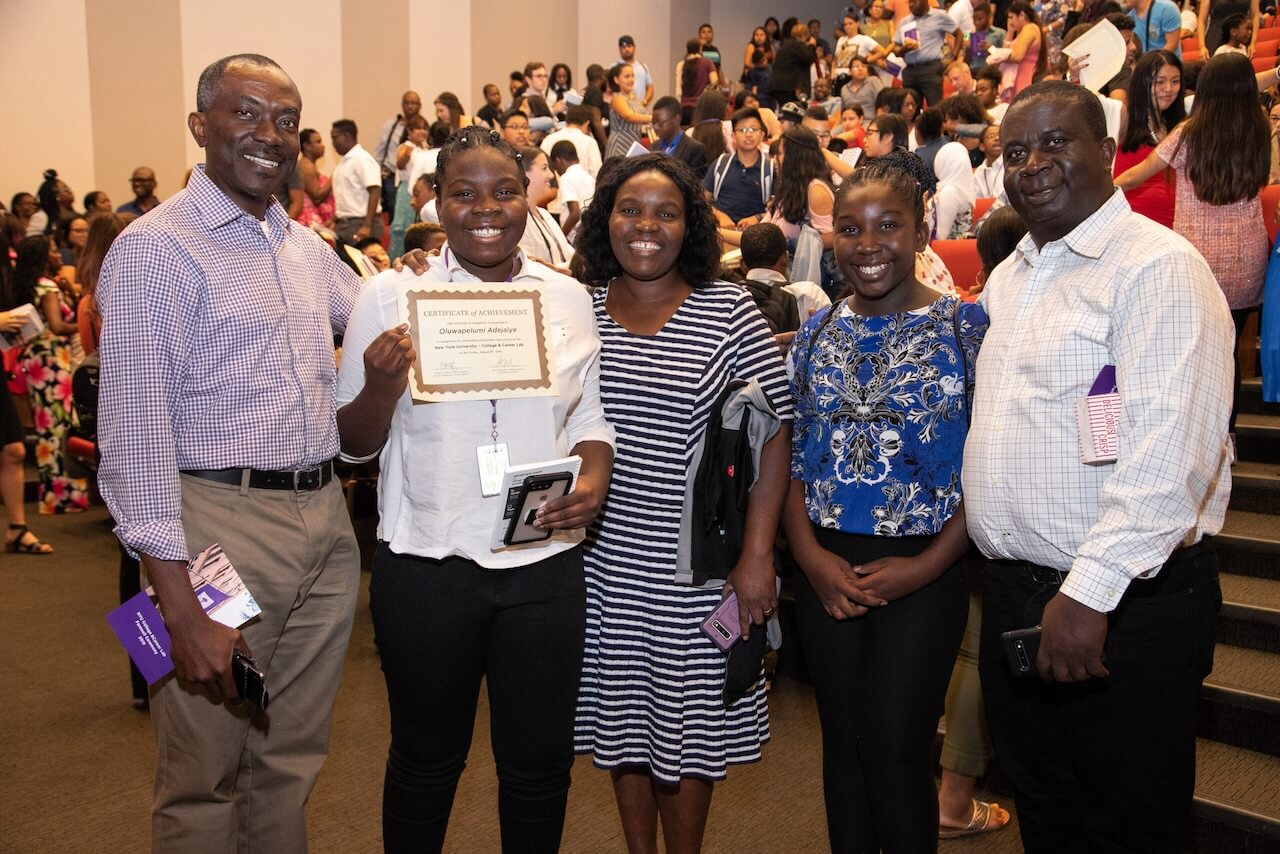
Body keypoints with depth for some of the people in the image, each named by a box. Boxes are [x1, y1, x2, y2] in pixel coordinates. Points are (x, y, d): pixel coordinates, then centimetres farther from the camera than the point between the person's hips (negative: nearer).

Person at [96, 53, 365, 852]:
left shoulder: (307, 246, 12)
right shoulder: (154, 248, -9)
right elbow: (135, 427, -15)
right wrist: (180, 606, -21)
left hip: (326, 518, 6)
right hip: (222, 524, -6)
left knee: (294, 762, 18)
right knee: (206, 776, 8)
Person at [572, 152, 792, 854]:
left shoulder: (730, 311, -6)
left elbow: (774, 433, -8)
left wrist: (757, 554, -12)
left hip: (697, 565, -3)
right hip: (602, 560, 3)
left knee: (690, 722, 11)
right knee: (621, 716, 17)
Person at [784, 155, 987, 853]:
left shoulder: (968, 326, -4)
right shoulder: (816, 334, 6)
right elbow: (790, 459, 7)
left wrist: (929, 564, -14)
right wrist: (811, 554, -6)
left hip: (923, 571, -3)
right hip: (826, 570, 4)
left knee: (897, 752, 2)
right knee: (842, 742, 15)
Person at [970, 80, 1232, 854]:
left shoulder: (1160, 267, -13)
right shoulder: (1009, 278, 13)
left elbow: (1168, 452, -23)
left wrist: (1090, 590, -26)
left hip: (1127, 606, -7)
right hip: (1014, 593, 7)